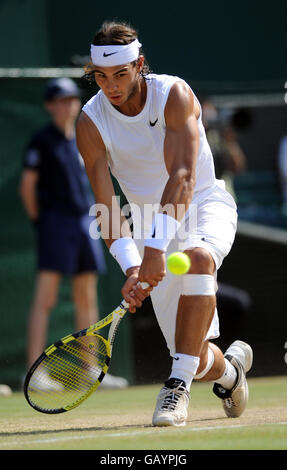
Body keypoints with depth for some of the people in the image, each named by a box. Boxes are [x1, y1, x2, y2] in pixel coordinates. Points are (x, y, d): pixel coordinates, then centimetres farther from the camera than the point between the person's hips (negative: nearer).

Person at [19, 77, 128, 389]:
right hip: (56, 221, -7)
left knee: (87, 300, 8)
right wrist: (39, 221, -6)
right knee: (45, 299, -10)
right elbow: (27, 185, -6)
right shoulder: (42, 140, -4)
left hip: (84, 221, 7)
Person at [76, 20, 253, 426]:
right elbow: (106, 206, -17)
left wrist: (156, 246, -43)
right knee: (197, 361, -5)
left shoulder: (174, 95, -20)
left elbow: (182, 177, -30)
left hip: (205, 206, -2)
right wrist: (132, 267, -33)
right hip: (152, 222, 2)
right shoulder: (90, 123, -13)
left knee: (198, 257, -41)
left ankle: (178, 385, -35)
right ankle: (230, 368, 34)